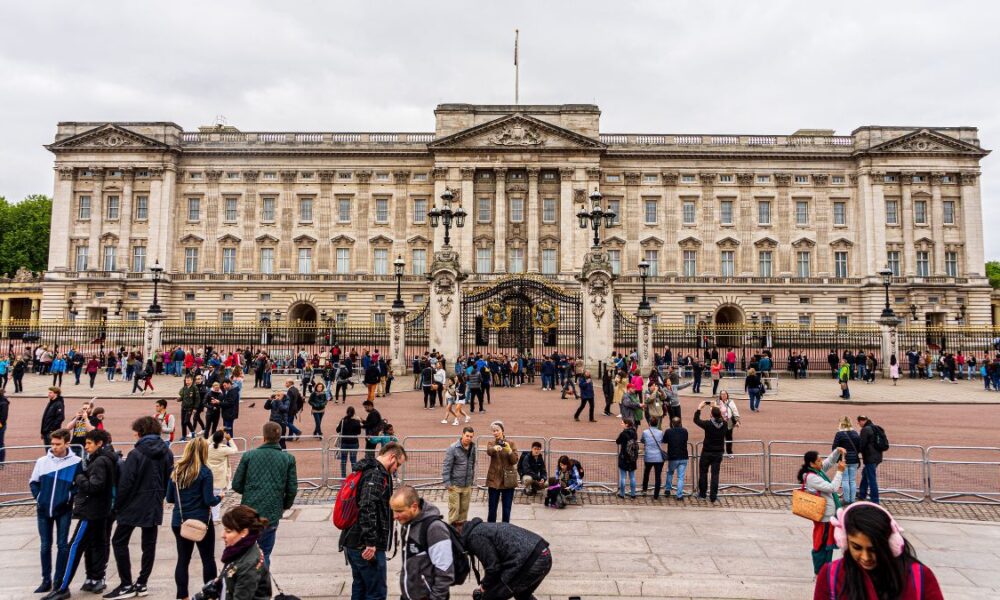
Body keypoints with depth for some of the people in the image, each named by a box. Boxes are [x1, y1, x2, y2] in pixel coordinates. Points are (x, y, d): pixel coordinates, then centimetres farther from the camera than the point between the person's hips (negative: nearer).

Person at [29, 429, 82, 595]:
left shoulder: (76, 462, -9)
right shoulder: (42, 461, -3)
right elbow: (34, 482, 10)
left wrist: (69, 498, -11)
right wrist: (38, 497, -1)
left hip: (64, 510, -2)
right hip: (43, 510, 3)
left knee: (62, 545, 3)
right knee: (45, 546, 10)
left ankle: (59, 580, 14)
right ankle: (46, 580, 21)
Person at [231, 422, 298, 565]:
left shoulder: (248, 456, -2)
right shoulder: (288, 459, -2)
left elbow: (236, 485, 1)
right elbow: (292, 489, -1)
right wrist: (285, 506, 17)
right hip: (272, 514, 0)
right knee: (265, 554, 12)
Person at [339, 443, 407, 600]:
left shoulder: (366, 470, 14)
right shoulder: (377, 474, -17)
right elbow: (367, 509, -28)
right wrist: (371, 543, -27)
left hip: (352, 542, 10)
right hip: (366, 547, -10)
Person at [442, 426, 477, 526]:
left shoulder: (472, 448, 3)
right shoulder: (453, 448, -13)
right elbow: (446, 466, -12)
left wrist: (473, 479, 12)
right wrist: (447, 483, -13)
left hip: (467, 485, 5)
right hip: (455, 485, -5)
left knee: (464, 509, 12)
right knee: (454, 509, -2)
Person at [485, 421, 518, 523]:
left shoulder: (510, 443, 2)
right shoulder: (491, 443, 2)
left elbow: (515, 461, -5)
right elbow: (488, 451, -23)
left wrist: (509, 451, -23)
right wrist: (495, 448, -46)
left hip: (508, 479, 0)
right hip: (494, 479, 0)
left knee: (507, 509, 5)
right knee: (492, 509, 5)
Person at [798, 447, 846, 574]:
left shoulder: (818, 470, 4)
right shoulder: (811, 477, -24)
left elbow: (830, 461, 16)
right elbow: (832, 488, -24)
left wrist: (838, 451, -2)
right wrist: (840, 472, -19)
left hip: (828, 515, 10)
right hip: (824, 516, -9)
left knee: (829, 544, 19)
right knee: (821, 545, 3)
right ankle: (819, 573, 14)